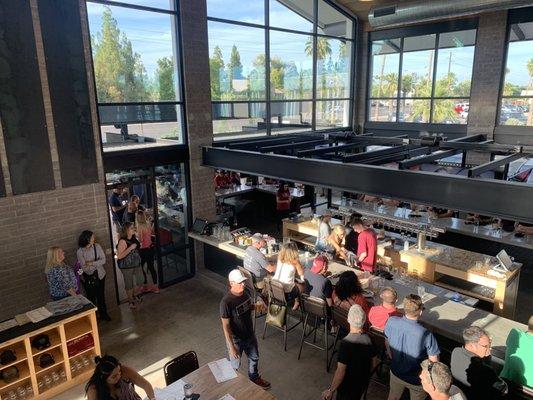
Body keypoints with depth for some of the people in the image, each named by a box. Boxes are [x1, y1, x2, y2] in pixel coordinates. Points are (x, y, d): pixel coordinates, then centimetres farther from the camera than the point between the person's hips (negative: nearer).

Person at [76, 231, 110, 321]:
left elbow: (103, 260, -12)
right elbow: (85, 268, -20)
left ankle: (103, 314, 32)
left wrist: (91, 263, -21)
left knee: (101, 295, 15)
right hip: (88, 278, -3)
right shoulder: (80, 251, -16)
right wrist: (97, 263, -19)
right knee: (91, 297, 9)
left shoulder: (97, 246, -7)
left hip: (100, 275, 3)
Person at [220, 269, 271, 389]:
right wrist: (231, 346, -22)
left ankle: (254, 378, 55)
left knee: (254, 358, 28)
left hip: (250, 335, 7)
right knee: (235, 365, 19)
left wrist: (256, 306, -12)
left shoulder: (245, 292, -11)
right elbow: (225, 326, -25)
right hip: (236, 339, -6)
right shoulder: (226, 302, -32)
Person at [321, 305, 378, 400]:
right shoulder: (368, 339, -12)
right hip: (363, 382, 5)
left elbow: (341, 371, -28)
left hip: (348, 385, -5)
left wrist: (330, 390, -17)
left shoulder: (346, 342, -31)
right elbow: (374, 362, 3)